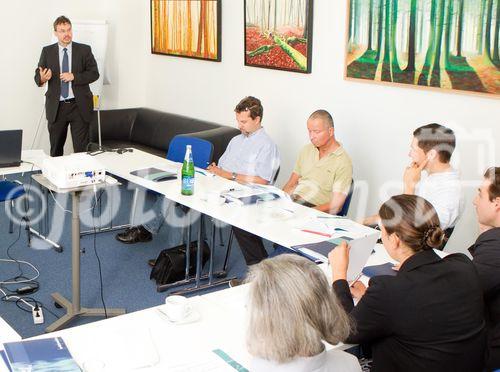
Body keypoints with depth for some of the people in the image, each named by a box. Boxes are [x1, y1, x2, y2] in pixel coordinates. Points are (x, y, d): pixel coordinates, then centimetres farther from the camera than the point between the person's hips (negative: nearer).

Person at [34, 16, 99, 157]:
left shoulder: (84, 50, 3)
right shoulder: (47, 51, 6)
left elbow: (94, 73, -1)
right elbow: (37, 76, 5)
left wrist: (74, 76, -15)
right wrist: (42, 78, -20)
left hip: (79, 106, -1)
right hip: (56, 107, 1)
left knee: (81, 148, -1)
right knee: (55, 150, 10)